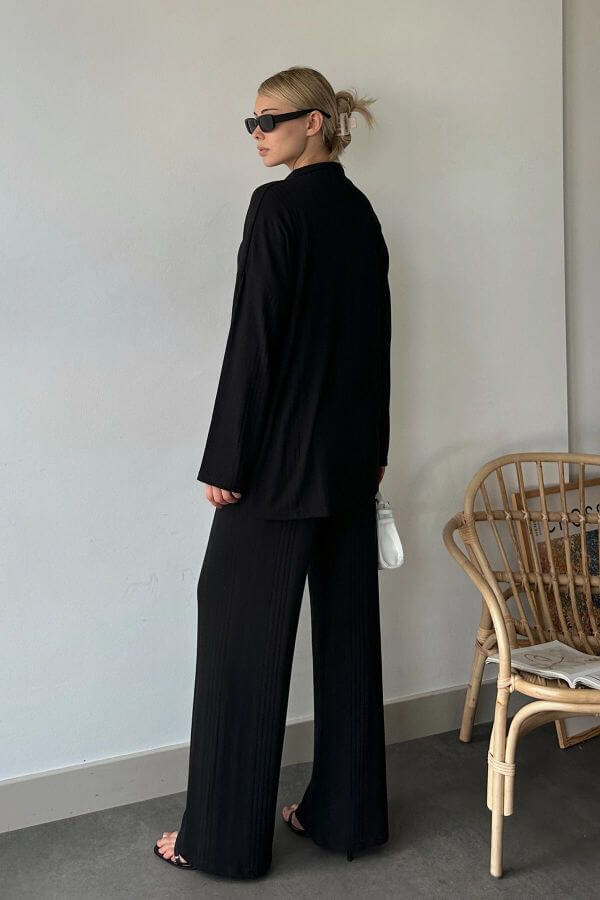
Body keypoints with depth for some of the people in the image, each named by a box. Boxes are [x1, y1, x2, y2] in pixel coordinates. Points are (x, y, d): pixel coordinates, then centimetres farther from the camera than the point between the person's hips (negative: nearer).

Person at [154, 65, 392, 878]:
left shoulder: (277, 206, -12)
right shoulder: (361, 212, 11)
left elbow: (255, 339, -17)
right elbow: (376, 336, 14)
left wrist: (224, 460, -12)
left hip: (280, 457, -8)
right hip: (351, 455, 8)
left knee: (244, 635, 2)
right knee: (347, 628, 12)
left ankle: (226, 836, 12)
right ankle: (348, 812, 24)